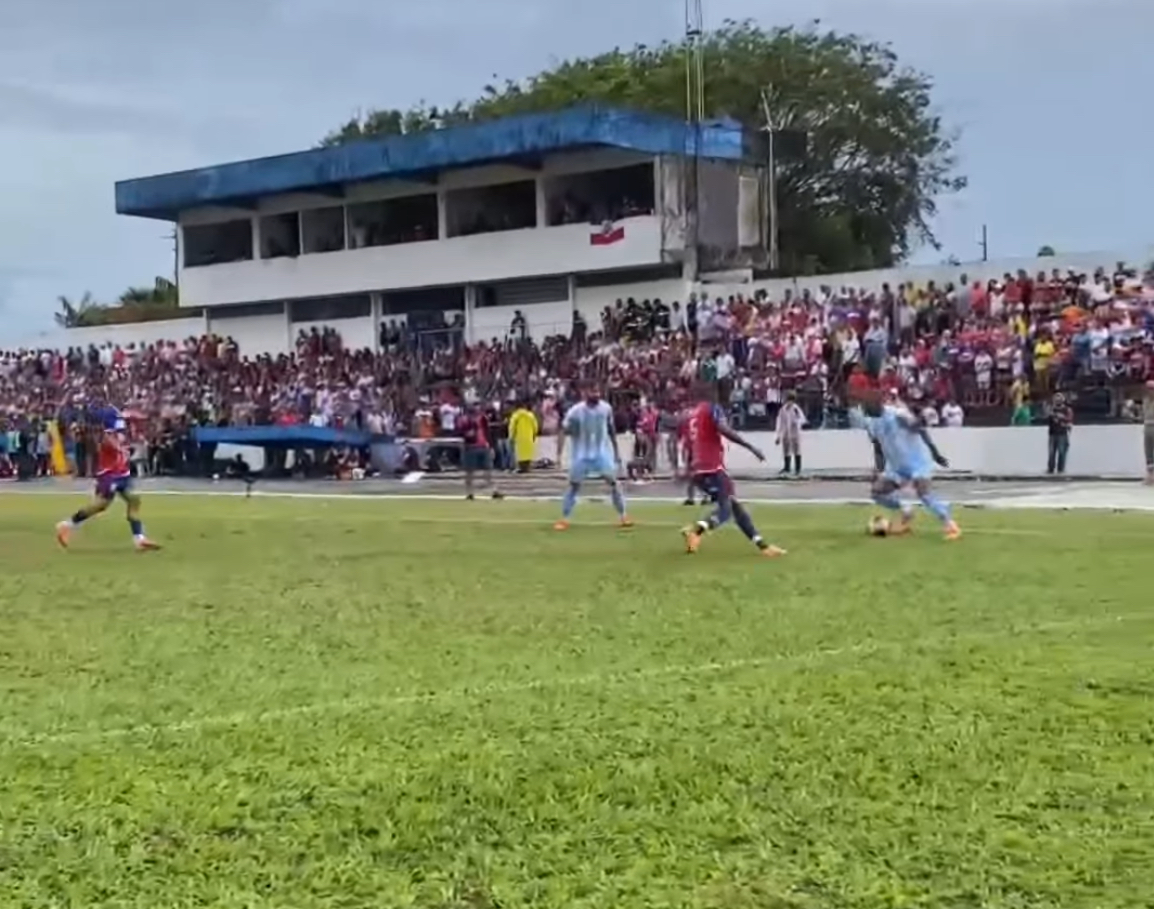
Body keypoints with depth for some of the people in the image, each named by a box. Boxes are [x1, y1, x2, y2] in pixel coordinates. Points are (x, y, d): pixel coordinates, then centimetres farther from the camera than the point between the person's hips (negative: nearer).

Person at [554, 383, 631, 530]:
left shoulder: (606, 408, -6)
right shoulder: (576, 411, -18)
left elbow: (611, 431, 7)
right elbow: (563, 432, -15)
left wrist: (616, 450, 11)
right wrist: (559, 453, -24)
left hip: (602, 453, 2)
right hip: (581, 454, -2)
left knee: (613, 482, -3)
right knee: (573, 485, 1)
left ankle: (622, 516, 9)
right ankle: (564, 519, 9)